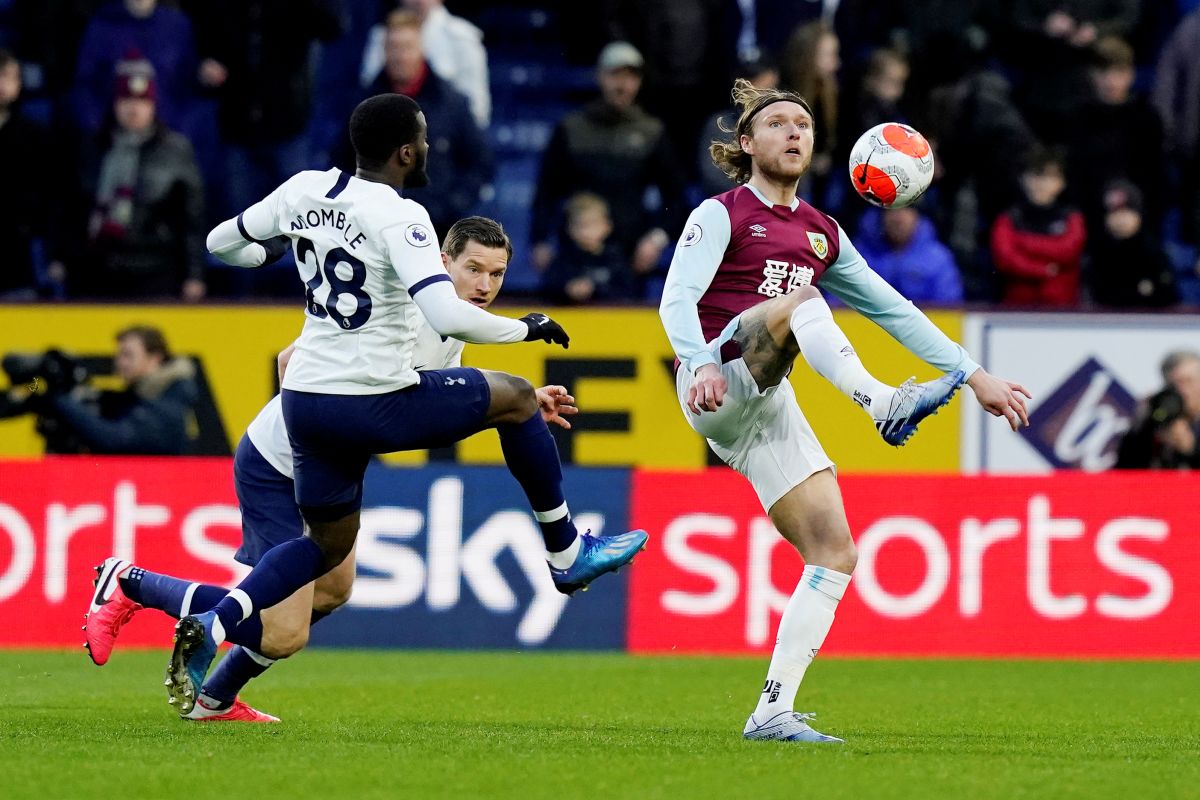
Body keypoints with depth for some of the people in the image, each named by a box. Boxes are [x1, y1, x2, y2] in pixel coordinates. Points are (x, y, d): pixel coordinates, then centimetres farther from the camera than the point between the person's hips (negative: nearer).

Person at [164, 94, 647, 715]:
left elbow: (222, 243, 17)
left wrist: (279, 257, 38)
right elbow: (448, 316, -26)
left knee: (327, 545, 22)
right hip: (377, 402, -6)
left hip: (304, 401, 6)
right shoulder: (399, 217, -15)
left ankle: (211, 627, 2)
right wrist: (527, 327, -9)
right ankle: (567, 554, 24)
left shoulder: (305, 190, 4)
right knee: (516, 398, 15)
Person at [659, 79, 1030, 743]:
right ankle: (883, 405, -52)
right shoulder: (722, 214, 4)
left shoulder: (821, 234, 22)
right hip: (716, 387, -6)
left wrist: (973, 374, 19)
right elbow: (677, 299, -10)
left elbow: (892, 309, 25)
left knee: (835, 553, -6)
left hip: (769, 408, 6)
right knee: (800, 300, -32)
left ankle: (773, 712, -6)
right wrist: (700, 364, -29)